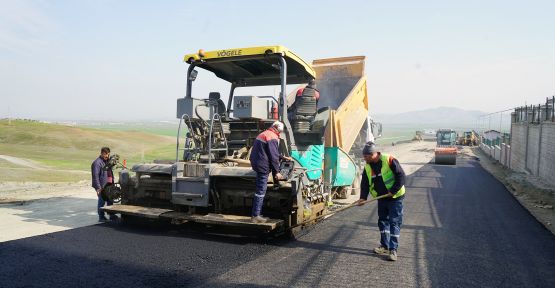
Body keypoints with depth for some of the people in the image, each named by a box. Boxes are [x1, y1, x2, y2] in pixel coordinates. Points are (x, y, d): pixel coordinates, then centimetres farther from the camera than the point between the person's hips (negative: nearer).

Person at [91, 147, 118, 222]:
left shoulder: (107, 161, 14)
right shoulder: (97, 162, -15)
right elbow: (95, 176, -19)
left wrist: (112, 183, 18)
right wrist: (98, 187, -23)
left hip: (108, 185, 9)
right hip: (101, 186, -9)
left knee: (110, 200, 15)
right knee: (102, 201, -1)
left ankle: (112, 216, 26)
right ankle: (101, 217, 10)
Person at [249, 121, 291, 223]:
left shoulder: (264, 134, 18)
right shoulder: (272, 138, -12)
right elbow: (273, 156, -15)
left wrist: (283, 157, 30)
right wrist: (276, 172, -11)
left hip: (255, 162, 10)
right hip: (263, 166, -10)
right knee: (261, 191, -5)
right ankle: (255, 216, -1)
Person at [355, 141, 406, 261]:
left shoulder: (389, 160, -20)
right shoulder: (368, 167, 0)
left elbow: (401, 176, -17)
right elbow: (365, 183, 1)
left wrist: (393, 191, -18)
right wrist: (363, 197, -12)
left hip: (395, 197, -7)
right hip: (381, 198, 7)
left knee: (394, 223, -5)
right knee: (382, 221, 13)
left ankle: (393, 250, -2)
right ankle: (385, 247, 24)